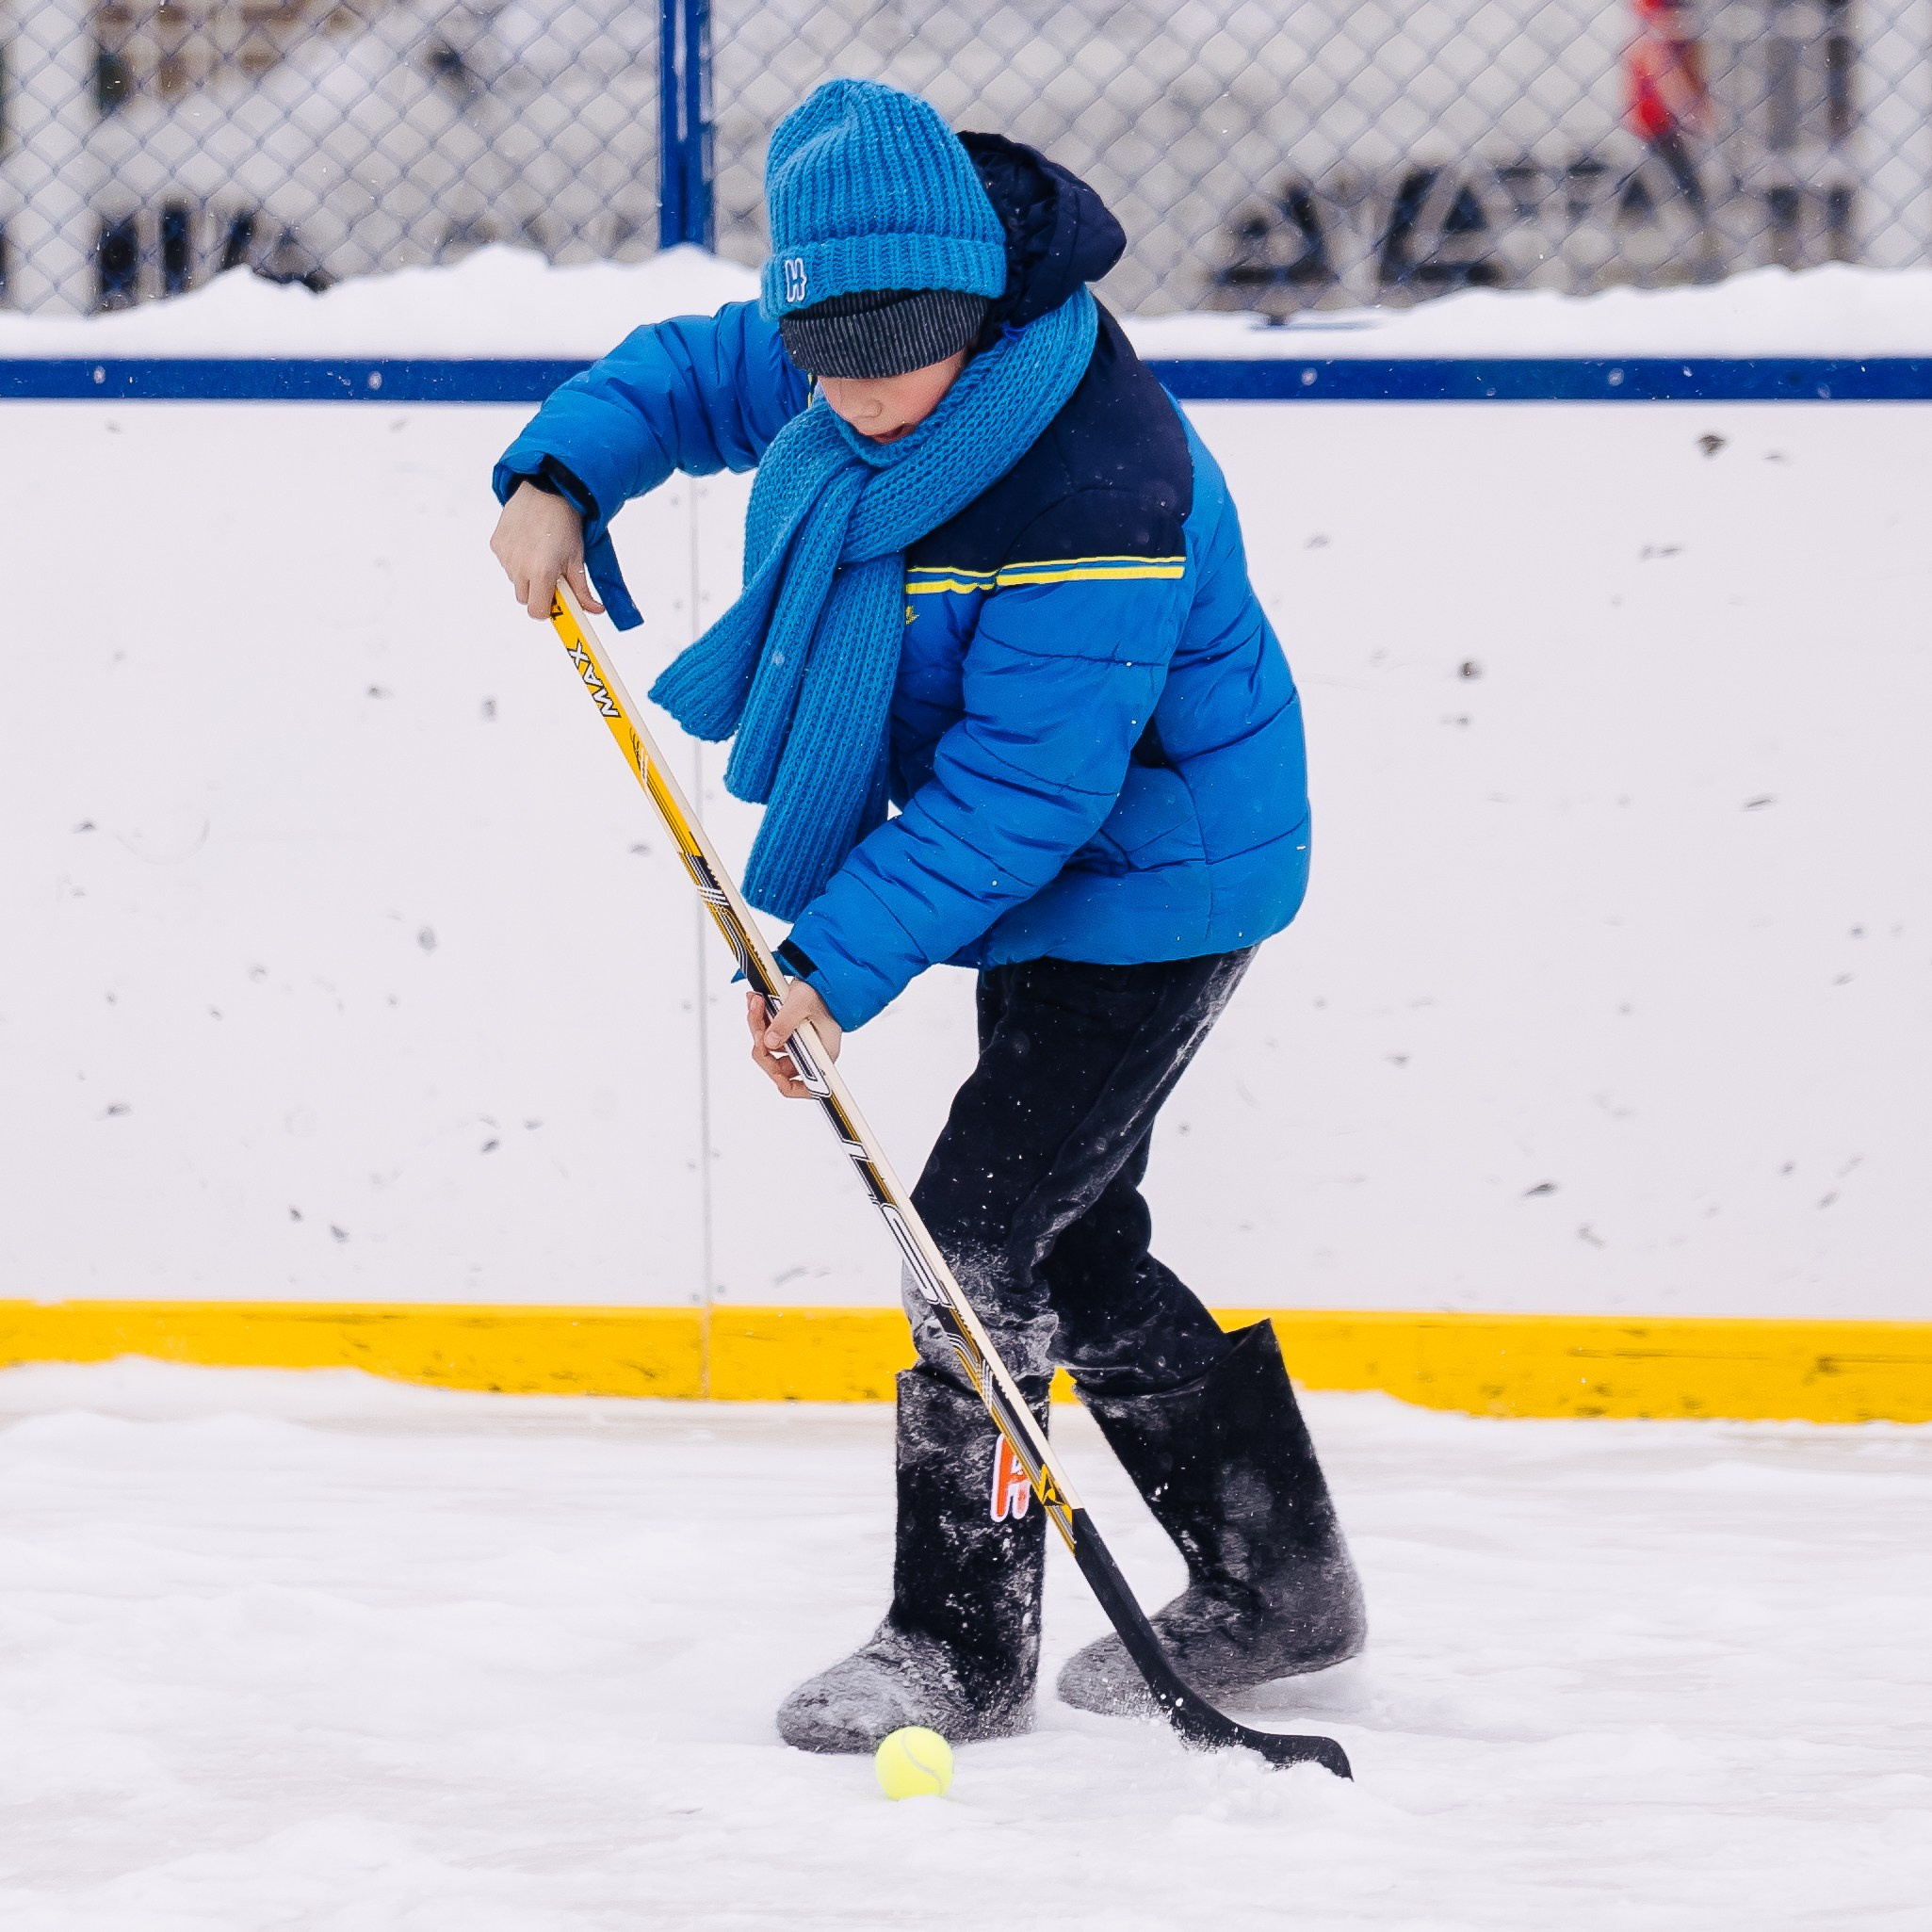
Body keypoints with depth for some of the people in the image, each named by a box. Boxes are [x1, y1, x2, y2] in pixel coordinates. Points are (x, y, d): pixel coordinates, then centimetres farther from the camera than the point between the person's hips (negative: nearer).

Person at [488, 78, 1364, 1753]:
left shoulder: (1094, 486, -33)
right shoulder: (844, 363, -7)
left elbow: (1020, 792, -30)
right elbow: (703, 375, 14)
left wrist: (844, 957, -30)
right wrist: (562, 473, -5)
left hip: (1153, 885, -10)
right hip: (1046, 880, 10)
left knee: (983, 1226, -12)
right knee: (1072, 1246, 16)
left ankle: (960, 1647, -2)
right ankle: (1276, 1592, 29)